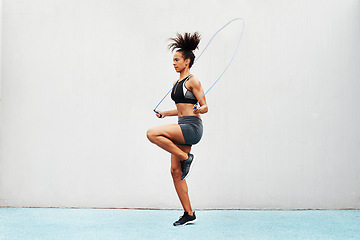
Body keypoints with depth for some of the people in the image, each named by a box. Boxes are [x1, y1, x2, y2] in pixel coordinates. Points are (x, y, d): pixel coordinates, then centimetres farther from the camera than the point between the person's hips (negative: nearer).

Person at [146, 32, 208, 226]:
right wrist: (165, 113, 29)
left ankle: (186, 158, -11)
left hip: (192, 127, -9)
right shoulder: (177, 83, 19)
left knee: (153, 133, -25)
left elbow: (204, 107, -9)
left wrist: (199, 109, -30)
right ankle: (189, 214, 10)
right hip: (182, 127, 9)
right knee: (175, 171, 4)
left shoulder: (192, 81, -7)